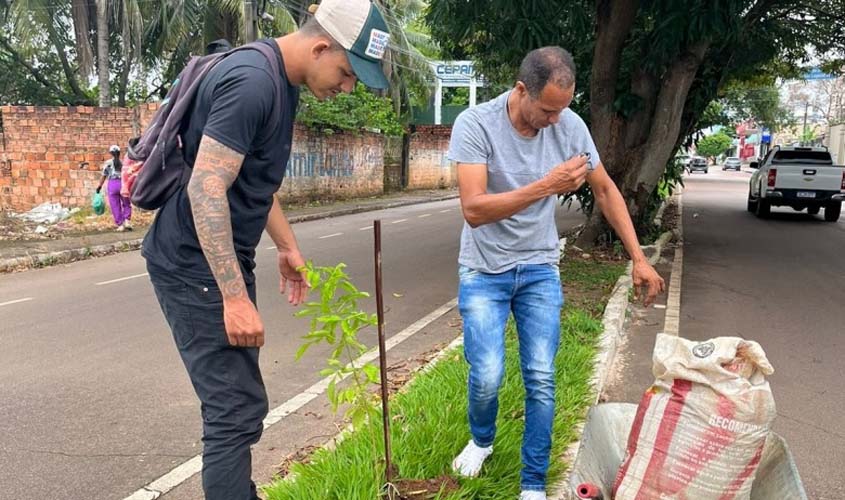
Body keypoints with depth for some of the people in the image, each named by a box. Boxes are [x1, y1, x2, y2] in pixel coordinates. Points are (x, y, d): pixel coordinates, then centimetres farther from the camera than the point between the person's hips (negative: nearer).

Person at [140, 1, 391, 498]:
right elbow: (206, 189, -27)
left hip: (224, 260, 10)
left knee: (237, 400, 18)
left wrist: (288, 245, 23)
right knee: (237, 407, -6)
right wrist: (235, 296, -27)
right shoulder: (251, 81, -22)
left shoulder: (282, 82, 10)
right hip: (196, 266, -10)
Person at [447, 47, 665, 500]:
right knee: (487, 376, -9)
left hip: (540, 271, 3)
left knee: (541, 380, -1)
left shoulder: (570, 125, -8)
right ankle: (481, 440, 26)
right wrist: (547, 186, -35)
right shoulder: (476, 124, -19)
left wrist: (638, 258, 2)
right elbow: (473, 209, -28)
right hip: (484, 272, -2)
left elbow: (605, 190, 4)